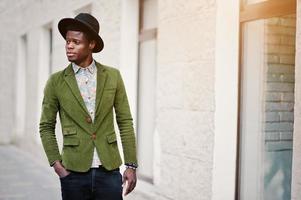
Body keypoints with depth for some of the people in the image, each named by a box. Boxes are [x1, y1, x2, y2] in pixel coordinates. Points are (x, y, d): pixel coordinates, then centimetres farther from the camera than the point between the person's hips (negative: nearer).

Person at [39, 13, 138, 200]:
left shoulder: (112, 76, 3)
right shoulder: (56, 81, 1)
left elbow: (125, 122, 5)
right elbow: (46, 127, 7)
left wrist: (131, 165, 1)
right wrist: (56, 163, -4)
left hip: (109, 171, 1)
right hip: (74, 172, 0)